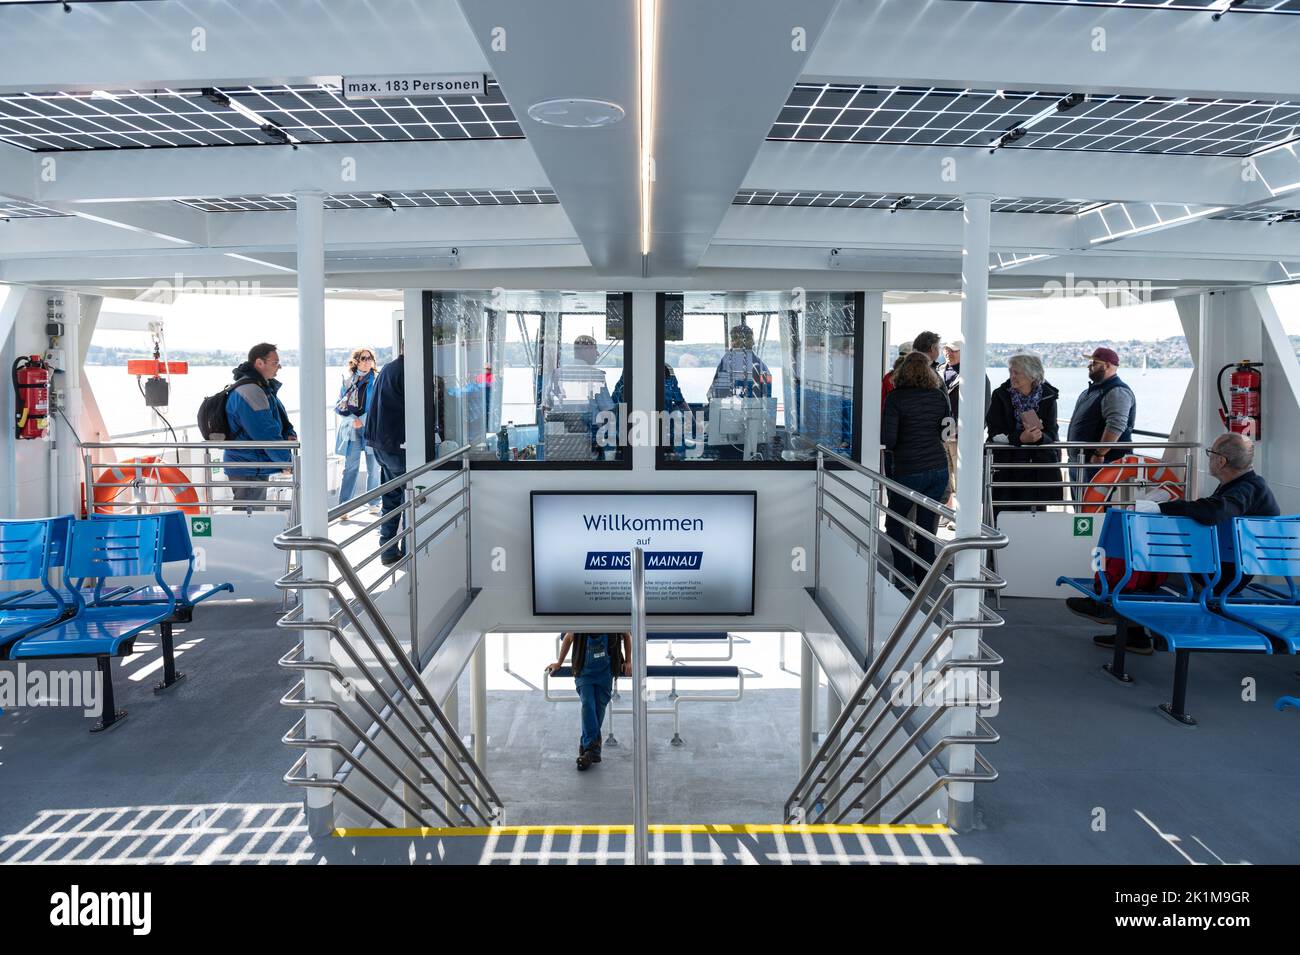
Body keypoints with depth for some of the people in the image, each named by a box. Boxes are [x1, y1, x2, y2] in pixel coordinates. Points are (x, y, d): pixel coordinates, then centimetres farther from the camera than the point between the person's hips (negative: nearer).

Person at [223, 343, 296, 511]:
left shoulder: (265, 388, 13)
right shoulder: (248, 392, -21)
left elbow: (281, 420, 19)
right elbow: (266, 434, -24)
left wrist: (290, 435, -3)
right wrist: (287, 461, -16)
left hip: (258, 469, 11)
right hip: (248, 471, -11)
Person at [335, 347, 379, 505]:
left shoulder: (377, 380, 1)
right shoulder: (347, 381, 5)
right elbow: (340, 406, 5)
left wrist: (363, 420, -12)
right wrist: (352, 420, -10)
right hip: (351, 429, 0)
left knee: (373, 468, 6)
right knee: (350, 468, -2)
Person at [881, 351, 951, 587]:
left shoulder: (896, 397, -10)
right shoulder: (940, 396, 4)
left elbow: (888, 439, -14)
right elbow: (945, 432, 10)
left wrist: (893, 448, 7)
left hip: (908, 471, -4)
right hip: (938, 468, 4)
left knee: (894, 522, 13)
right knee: (927, 526, 11)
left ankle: (905, 575, 6)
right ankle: (924, 579, 16)